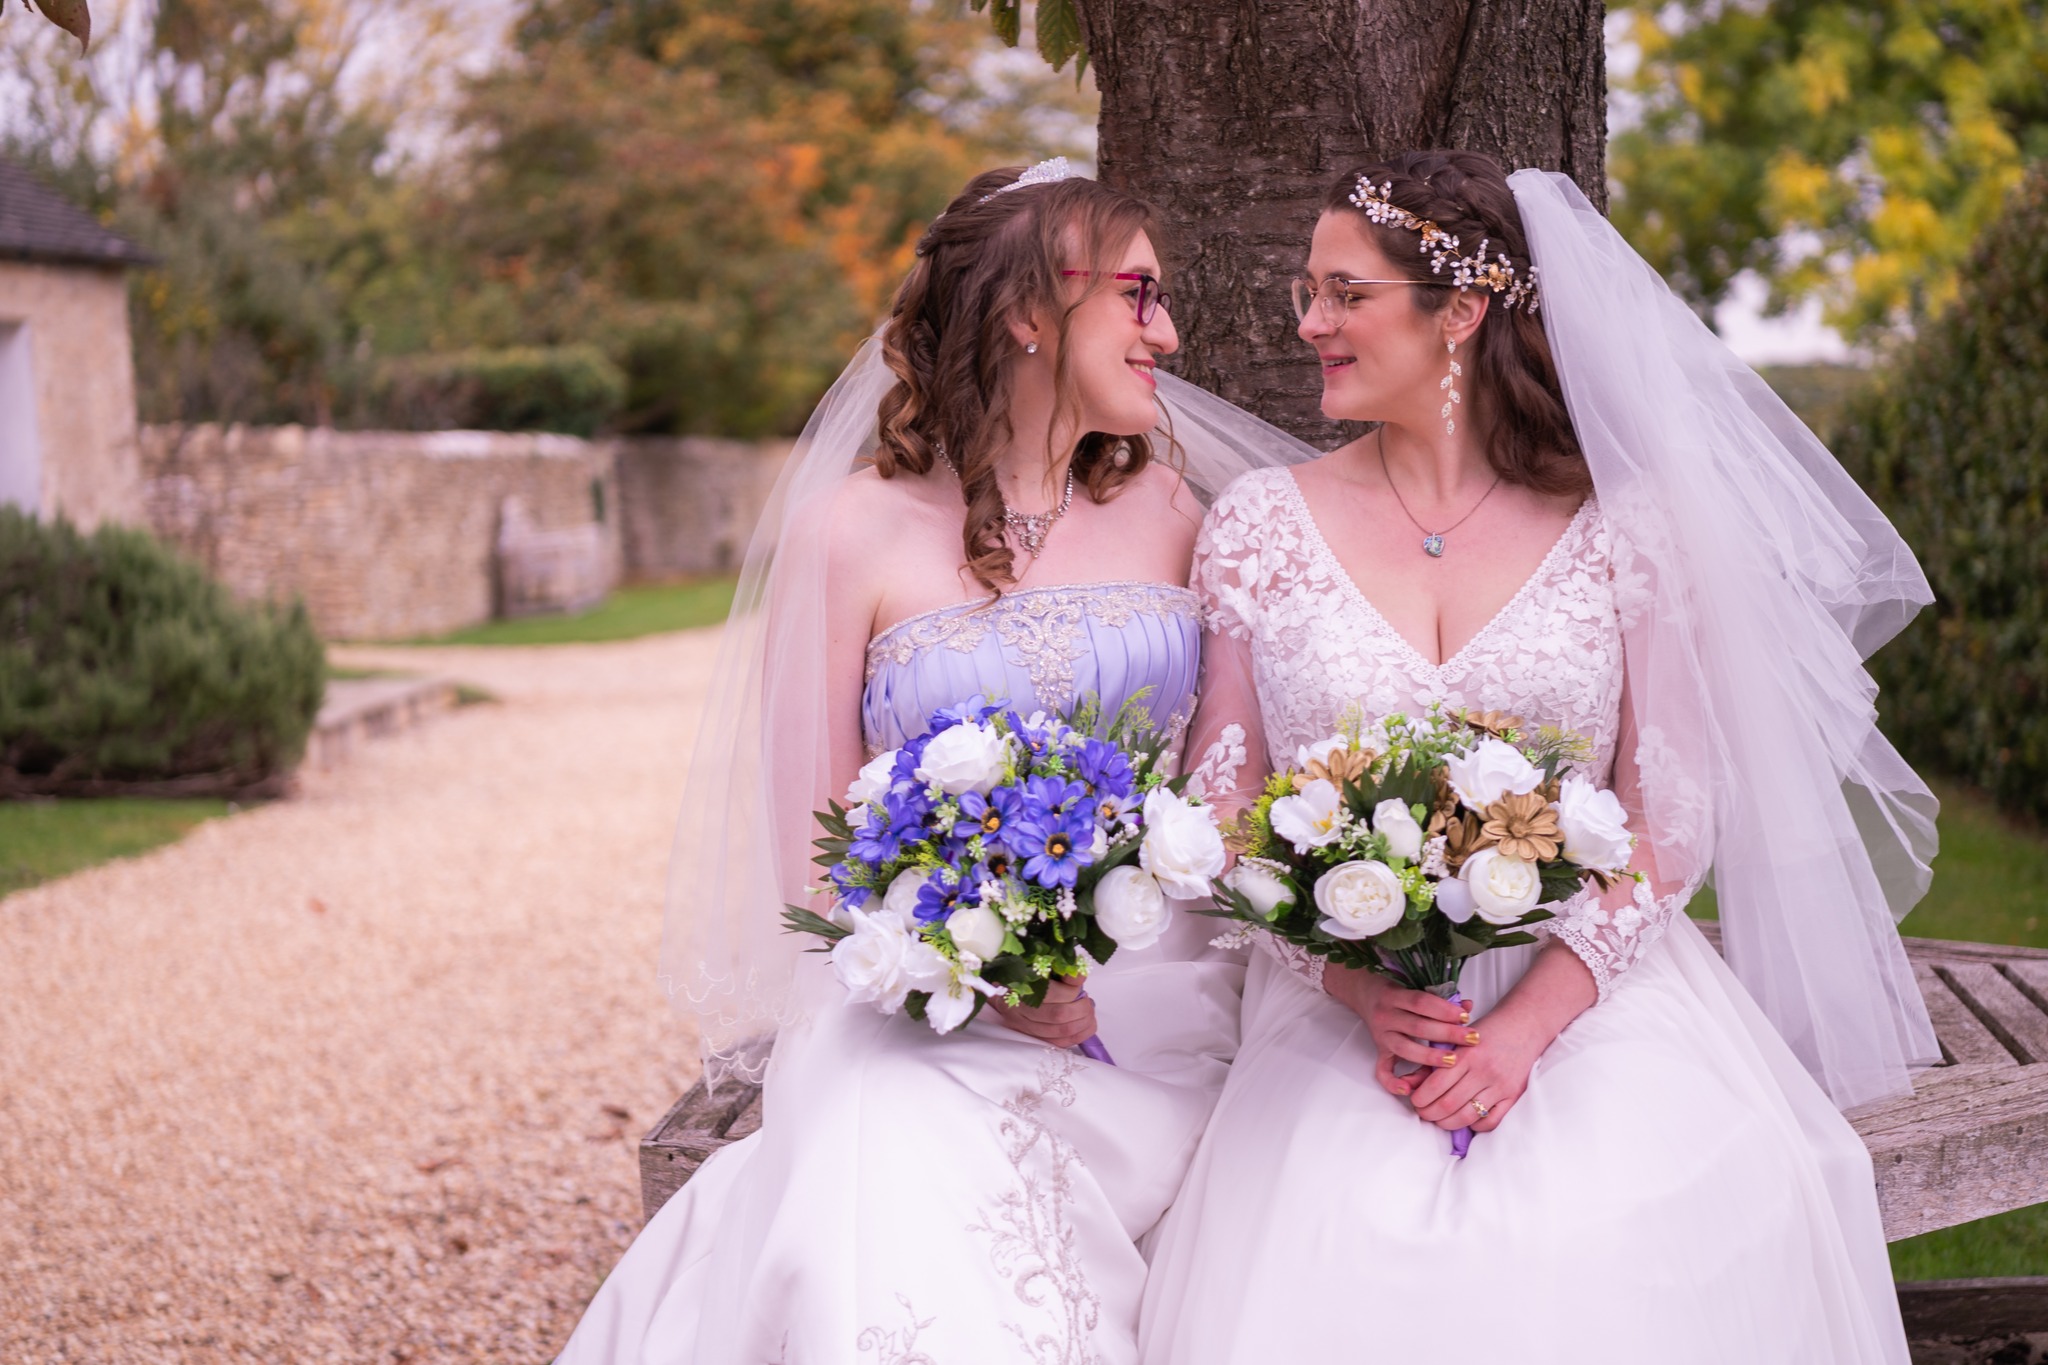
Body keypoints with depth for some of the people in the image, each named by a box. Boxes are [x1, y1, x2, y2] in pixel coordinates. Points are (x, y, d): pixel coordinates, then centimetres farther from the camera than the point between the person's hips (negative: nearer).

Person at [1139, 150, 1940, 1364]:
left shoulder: (1615, 527, 2)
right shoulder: (1263, 524, 6)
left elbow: (1671, 818, 0)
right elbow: (1221, 810, 5)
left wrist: (1531, 1019, -13)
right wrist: (1353, 988, -11)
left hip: (1586, 1001, 0)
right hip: (1343, 1020, 1)